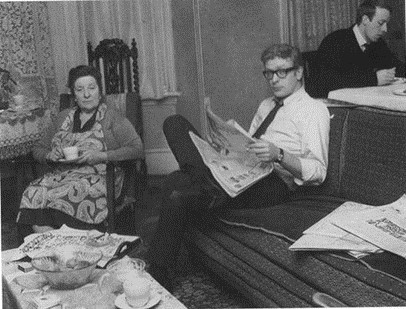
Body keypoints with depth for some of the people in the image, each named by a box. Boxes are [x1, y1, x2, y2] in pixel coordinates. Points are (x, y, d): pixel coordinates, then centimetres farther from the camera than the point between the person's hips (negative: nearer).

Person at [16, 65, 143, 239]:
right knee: (33, 194, -28)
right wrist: (49, 156, 2)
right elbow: (38, 149, 26)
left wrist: (101, 156, -15)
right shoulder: (63, 117, 21)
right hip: (61, 175, 5)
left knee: (60, 196, -35)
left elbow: (137, 149, -5)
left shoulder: (112, 119, 6)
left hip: (97, 177, -4)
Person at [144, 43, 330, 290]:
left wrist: (279, 155, -29)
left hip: (273, 184, -9)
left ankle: (159, 275, -18)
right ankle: (209, 185, -30)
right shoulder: (266, 105, 27)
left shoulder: (314, 110, 1)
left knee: (179, 192, -29)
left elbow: (318, 172, -11)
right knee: (175, 123, -10)